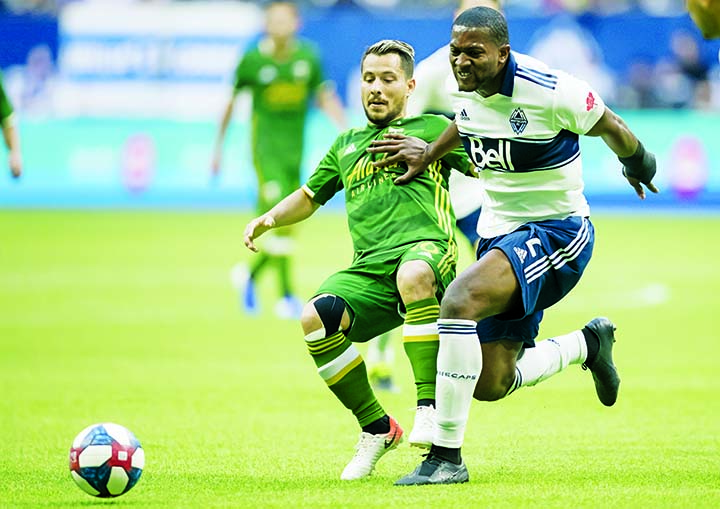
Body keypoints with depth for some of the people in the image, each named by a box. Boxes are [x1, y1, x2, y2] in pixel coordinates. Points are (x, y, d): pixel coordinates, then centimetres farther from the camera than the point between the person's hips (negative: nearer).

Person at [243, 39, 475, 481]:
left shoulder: (433, 129, 19)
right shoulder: (347, 145, 32)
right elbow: (309, 196, 42)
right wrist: (269, 220, 23)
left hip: (426, 247, -5)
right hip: (369, 270, 5)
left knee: (413, 276, -43)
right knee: (315, 319, -26)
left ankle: (430, 408, -38)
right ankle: (376, 428, -6)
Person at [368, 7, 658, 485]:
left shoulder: (550, 91, -22)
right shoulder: (467, 89, -2)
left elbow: (610, 127, -3)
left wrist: (636, 165, 15)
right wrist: (429, 152, 19)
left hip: (554, 230, -8)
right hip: (499, 232, 8)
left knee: (460, 300, -33)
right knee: (489, 386, 7)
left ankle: (446, 456, -28)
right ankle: (588, 343, 37)